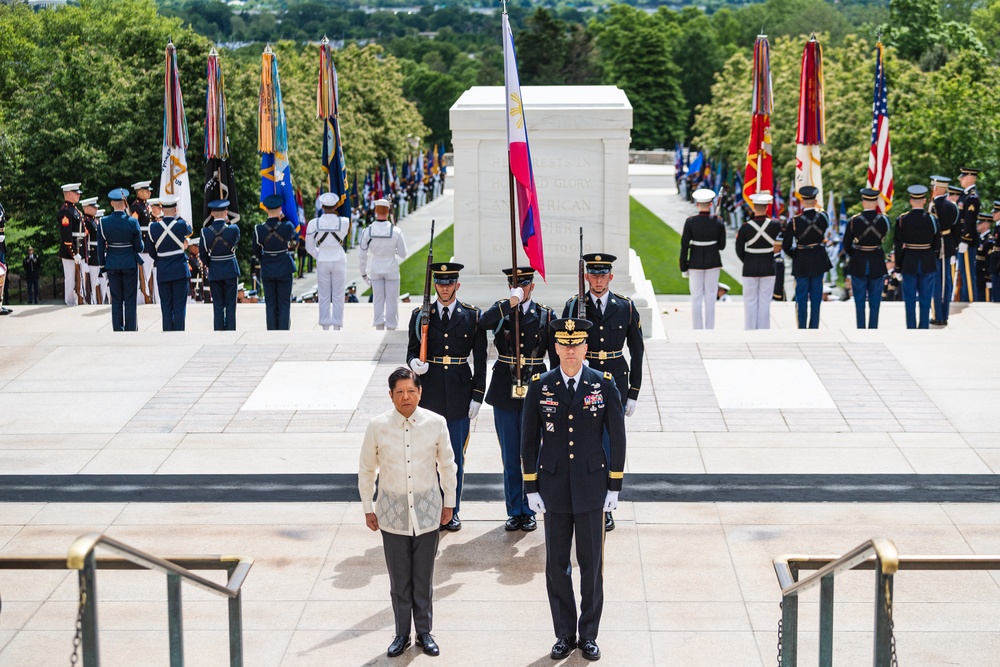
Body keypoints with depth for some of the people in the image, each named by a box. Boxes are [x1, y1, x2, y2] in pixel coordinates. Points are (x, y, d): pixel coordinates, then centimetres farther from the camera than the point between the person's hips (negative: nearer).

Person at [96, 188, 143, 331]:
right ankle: (131, 330, 5)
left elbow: (100, 247, 0)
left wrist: (102, 266, 10)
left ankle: (118, 331, 10)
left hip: (112, 264, 2)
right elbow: (139, 247, -6)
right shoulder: (132, 222, -12)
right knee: (130, 300, 4)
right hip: (130, 264, -2)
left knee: (116, 300, 9)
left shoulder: (103, 222, -5)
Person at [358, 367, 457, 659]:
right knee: (399, 579, 8)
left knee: (424, 577, 9)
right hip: (392, 512, 0)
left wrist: (448, 502, 12)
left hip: (427, 511, 0)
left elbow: (447, 465, 7)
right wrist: (368, 509, 7)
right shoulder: (377, 427, -9)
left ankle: (424, 632, 25)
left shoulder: (436, 423, -7)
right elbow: (366, 470, 4)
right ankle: (402, 634, 23)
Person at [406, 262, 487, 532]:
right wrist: (414, 363, -16)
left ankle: (452, 511, 15)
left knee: (456, 456, 5)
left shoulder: (473, 316, 3)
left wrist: (477, 396, -2)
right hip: (429, 394, 0)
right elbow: (412, 350, 9)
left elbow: (480, 360, 3)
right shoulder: (420, 315, 5)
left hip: (460, 395, 0)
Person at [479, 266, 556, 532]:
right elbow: (483, 323, -22)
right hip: (504, 393, 1)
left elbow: (556, 357, 2)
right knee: (510, 458, 7)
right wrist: (512, 302, -22)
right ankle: (515, 512, 17)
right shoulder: (501, 311, 2)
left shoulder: (546, 316, 1)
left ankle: (529, 512, 15)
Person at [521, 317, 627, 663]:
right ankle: (564, 635, 20)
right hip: (554, 488, 1)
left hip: (592, 487, -1)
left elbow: (617, 437, 0)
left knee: (592, 563, 6)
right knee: (557, 564, 7)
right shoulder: (539, 386, -2)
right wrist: (531, 488, 0)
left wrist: (615, 488, -2)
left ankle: (589, 635, 19)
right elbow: (529, 439, 3)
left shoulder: (604, 384, -4)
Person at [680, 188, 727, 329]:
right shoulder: (718, 222, -8)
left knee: (696, 298, 6)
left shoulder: (690, 222, -11)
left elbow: (684, 246, -9)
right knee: (710, 298, 8)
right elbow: (721, 246, -1)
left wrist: (684, 269, 0)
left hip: (695, 263, -1)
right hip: (713, 263, 1)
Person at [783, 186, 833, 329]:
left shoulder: (795, 222, -16)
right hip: (818, 261, 3)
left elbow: (786, 245, -12)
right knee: (816, 297, 10)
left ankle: (802, 329, 9)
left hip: (801, 263, -2)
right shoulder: (823, 217, -8)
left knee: (801, 298, 6)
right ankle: (814, 328, 14)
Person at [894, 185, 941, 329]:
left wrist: (899, 265, 4)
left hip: (909, 263, -1)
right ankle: (924, 328, 12)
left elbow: (898, 245, -5)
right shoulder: (932, 219, -5)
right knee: (925, 300, 8)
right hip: (927, 263, 1)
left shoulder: (901, 220, -7)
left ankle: (911, 328, 8)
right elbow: (937, 245, 1)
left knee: (910, 300, 6)